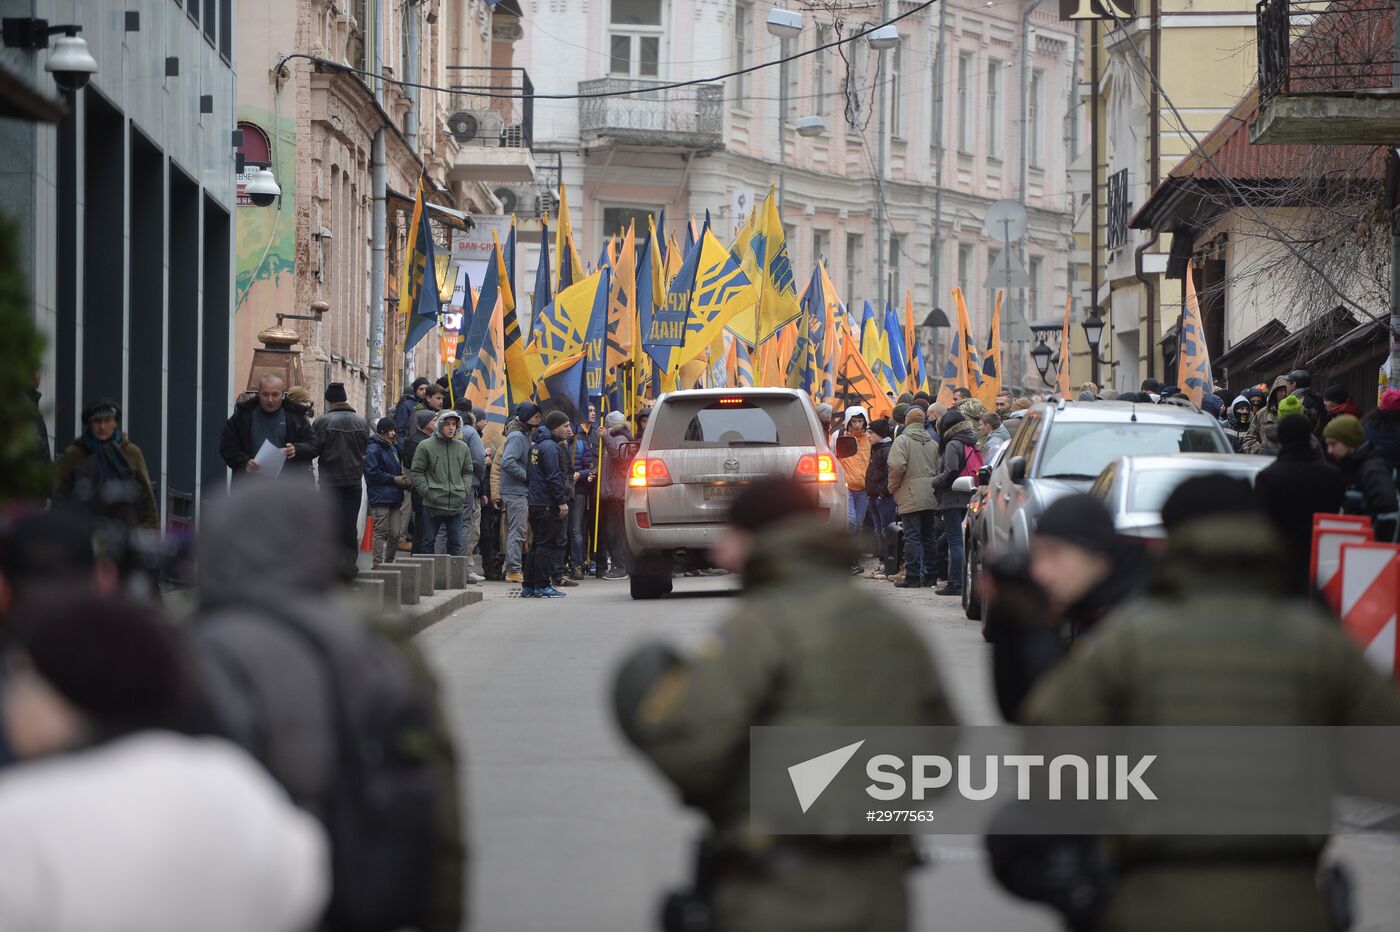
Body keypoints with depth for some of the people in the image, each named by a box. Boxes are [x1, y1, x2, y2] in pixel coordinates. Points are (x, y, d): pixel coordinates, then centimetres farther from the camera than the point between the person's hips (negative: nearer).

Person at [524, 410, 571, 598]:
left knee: (538, 544, 14)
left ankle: (529, 586, 15)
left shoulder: (537, 445, 18)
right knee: (547, 545, -7)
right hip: (548, 504, -10)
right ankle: (542, 586, -7)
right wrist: (562, 501, -17)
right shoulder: (550, 447, -13)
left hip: (536, 504, 10)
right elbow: (553, 477, -19)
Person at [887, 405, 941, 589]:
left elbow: (897, 466, -18)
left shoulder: (902, 440, -7)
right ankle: (932, 573, 16)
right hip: (930, 497, 6)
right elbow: (939, 469, 10)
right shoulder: (933, 443, 13)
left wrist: (893, 487, -4)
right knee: (928, 535, 14)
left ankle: (912, 576, -8)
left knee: (912, 536, -5)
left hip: (910, 497, -6)